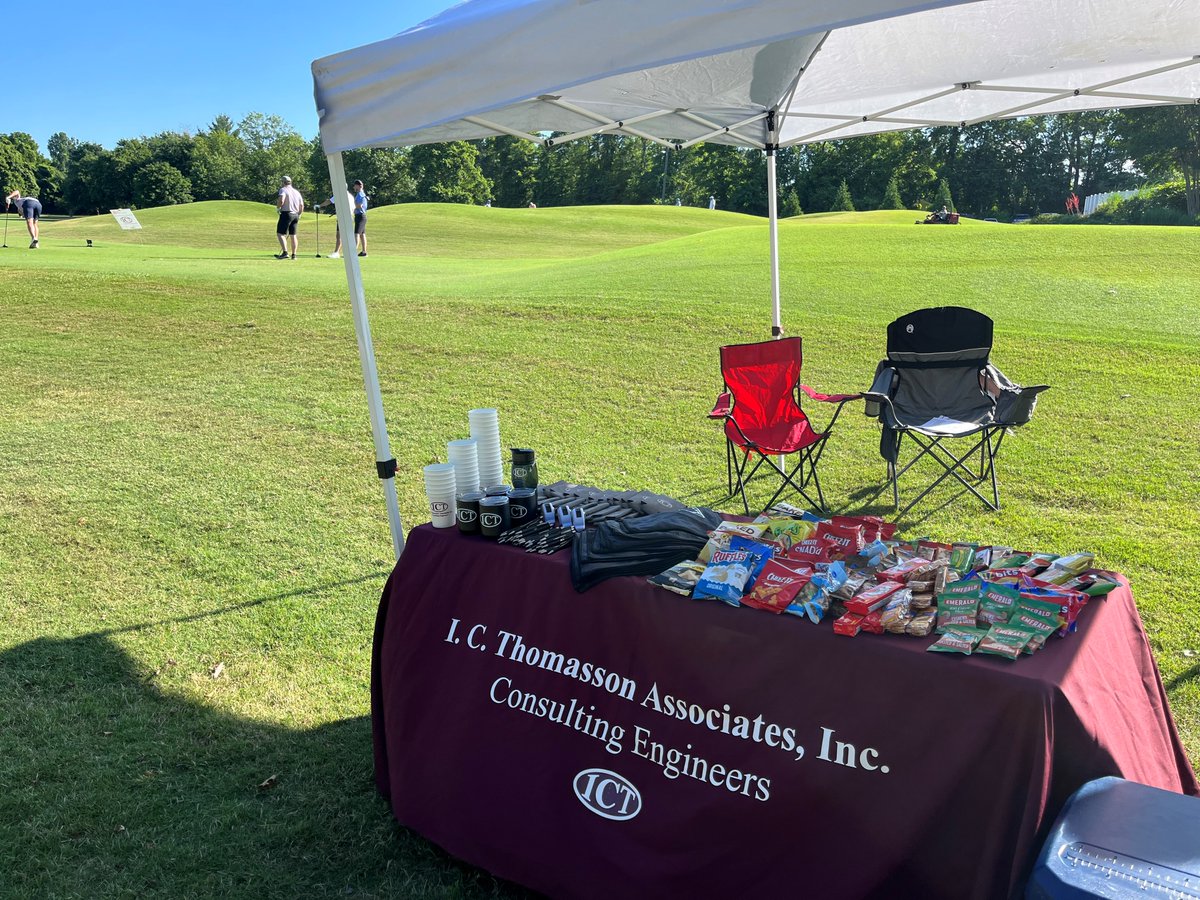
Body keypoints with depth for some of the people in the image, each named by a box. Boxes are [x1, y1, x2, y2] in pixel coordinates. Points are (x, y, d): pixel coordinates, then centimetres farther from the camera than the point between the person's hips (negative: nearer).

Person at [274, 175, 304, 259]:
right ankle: (294, 254, 12)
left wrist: (278, 207, -3)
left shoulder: (283, 190, -5)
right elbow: (302, 206, 17)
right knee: (293, 235, 12)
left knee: (280, 233, -6)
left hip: (286, 214, -7)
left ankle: (285, 252, -20)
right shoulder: (297, 192, 16)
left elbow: (281, 201, -22)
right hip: (295, 215, 7)